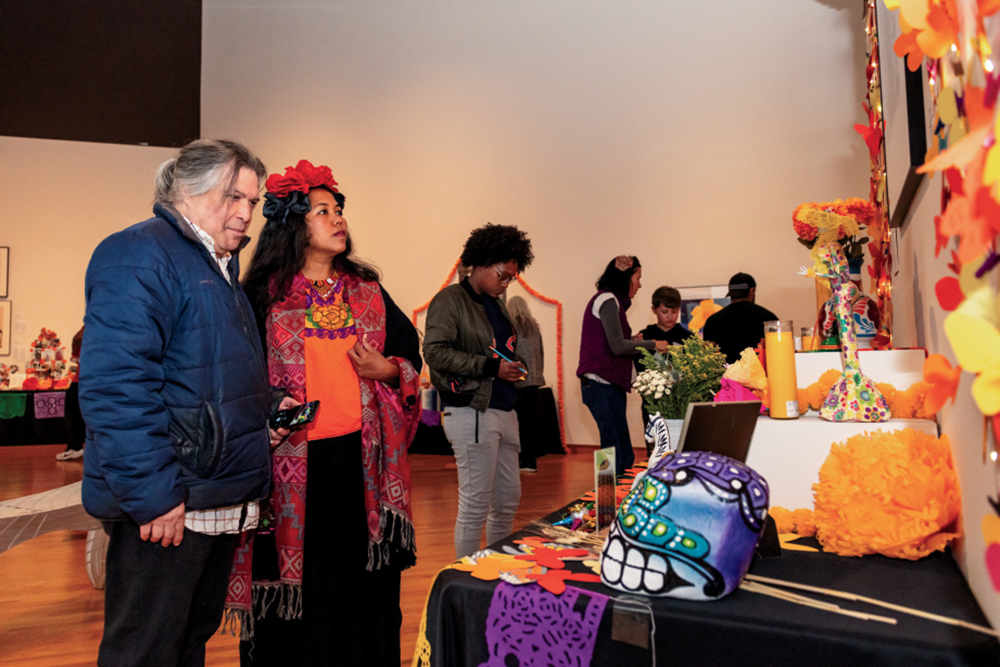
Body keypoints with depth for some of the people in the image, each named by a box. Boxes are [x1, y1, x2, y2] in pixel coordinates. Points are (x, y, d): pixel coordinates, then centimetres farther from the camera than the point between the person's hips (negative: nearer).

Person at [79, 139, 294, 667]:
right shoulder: (140, 255, -13)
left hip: (221, 503, 9)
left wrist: (266, 406, 11)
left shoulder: (219, 268, 18)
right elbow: (115, 386, -23)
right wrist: (153, 494, -24)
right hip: (165, 506, -9)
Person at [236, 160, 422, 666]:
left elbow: (410, 353, 13)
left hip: (361, 459, 4)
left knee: (362, 579, 12)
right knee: (296, 580, 7)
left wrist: (389, 371, -6)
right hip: (294, 461, -3)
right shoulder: (264, 296, -1)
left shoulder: (367, 291, 11)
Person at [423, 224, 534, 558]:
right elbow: (435, 351, -16)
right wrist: (490, 366, -18)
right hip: (471, 412, -8)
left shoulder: (495, 304, 17)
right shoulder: (450, 299, -6)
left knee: (508, 500, 14)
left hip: (503, 410, 9)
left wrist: (513, 367, 6)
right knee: (475, 506, -1)